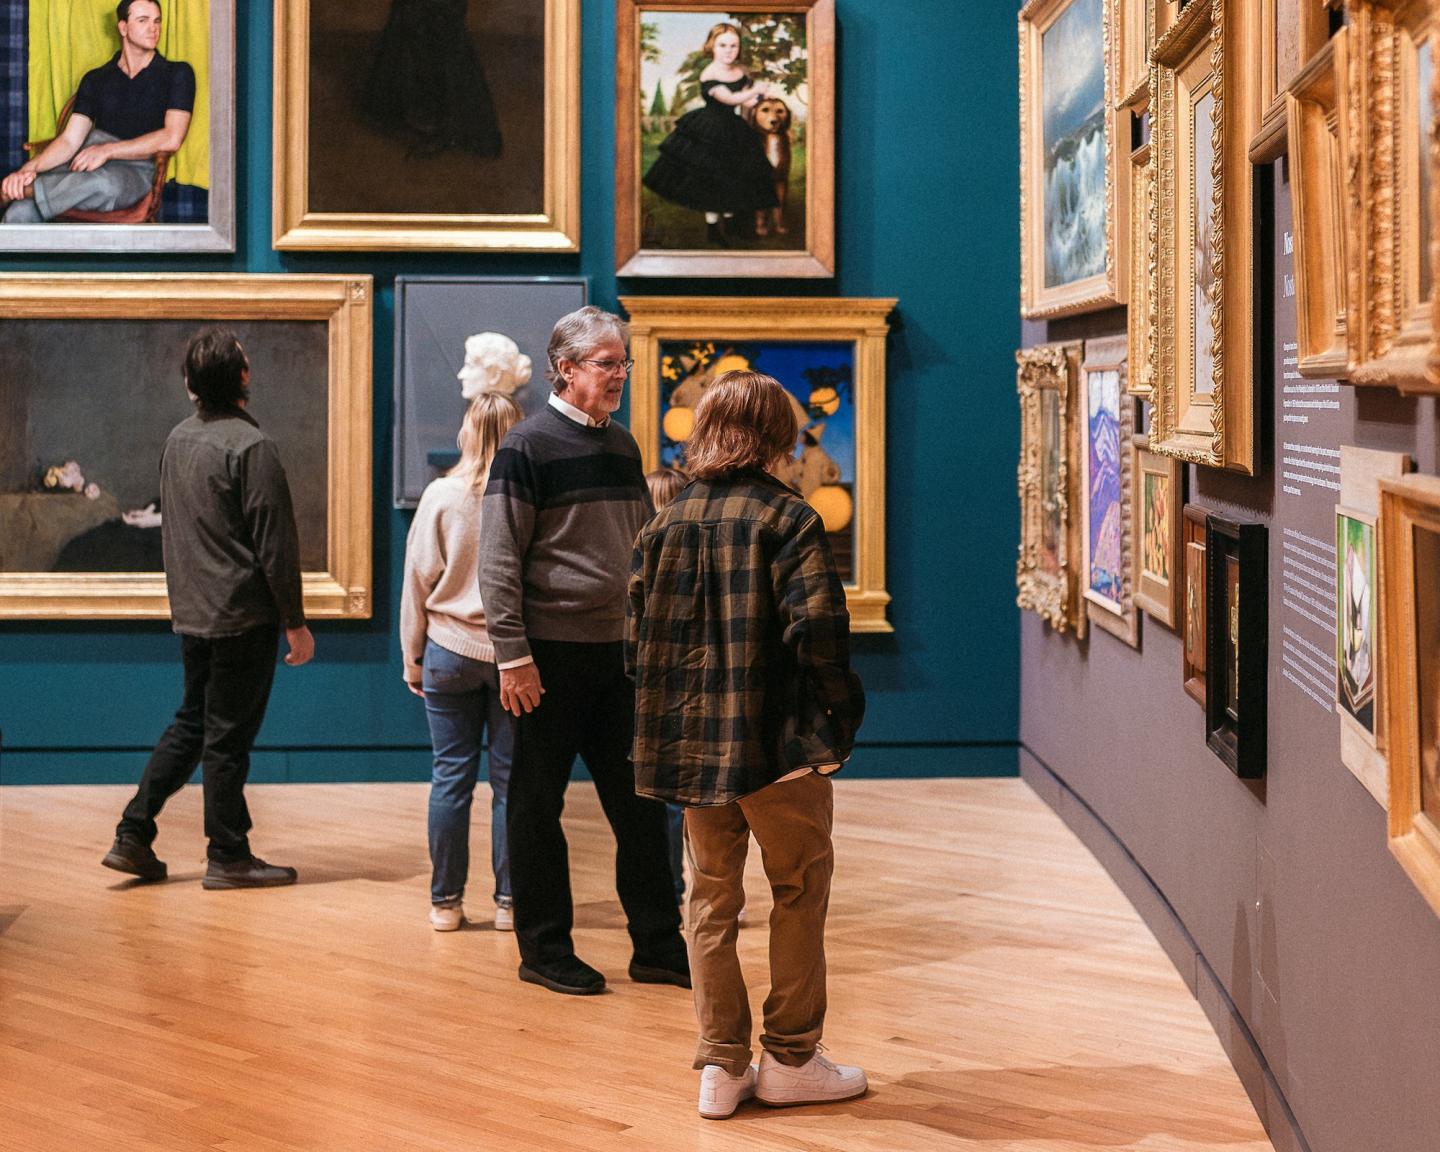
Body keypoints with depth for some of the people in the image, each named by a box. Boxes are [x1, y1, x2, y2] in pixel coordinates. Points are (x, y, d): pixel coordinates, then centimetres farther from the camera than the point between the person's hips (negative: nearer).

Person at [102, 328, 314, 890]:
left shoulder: (178, 439, 8)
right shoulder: (249, 445, -16)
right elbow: (275, 543, -16)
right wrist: (295, 623, -10)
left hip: (191, 612, 7)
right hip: (242, 615, -7)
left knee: (190, 725, 17)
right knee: (227, 737, 0)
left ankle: (132, 836, 15)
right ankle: (228, 857, 9)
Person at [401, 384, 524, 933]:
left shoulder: (442, 496, -5)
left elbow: (418, 581, 1)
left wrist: (413, 658, 11)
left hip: (450, 651, 0)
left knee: (451, 778, 6)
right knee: (510, 779, 6)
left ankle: (446, 902, 10)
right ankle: (509, 902, 10)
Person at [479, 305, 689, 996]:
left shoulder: (623, 447, 12)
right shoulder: (528, 447, -8)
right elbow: (498, 562, -11)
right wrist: (512, 656, -16)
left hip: (617, 653, 6)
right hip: (551, 654, -6)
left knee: (639, 804, 8)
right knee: (538, 807, 3)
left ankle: (658, 945, 15)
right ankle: (544, 952, 12)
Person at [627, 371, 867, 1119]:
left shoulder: (666, 522, 7)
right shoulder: (784, 516, -9)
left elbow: (637, 637, 6)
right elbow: (816, 623, -19)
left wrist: (670, 717, 15)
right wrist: (838, 718, -8)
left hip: (691, 744, 5)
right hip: (776, 740, -5)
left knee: (712, 899, 13)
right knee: (799, 892, 10)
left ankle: (721, 1067, 14)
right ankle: (790, 1059, 14)